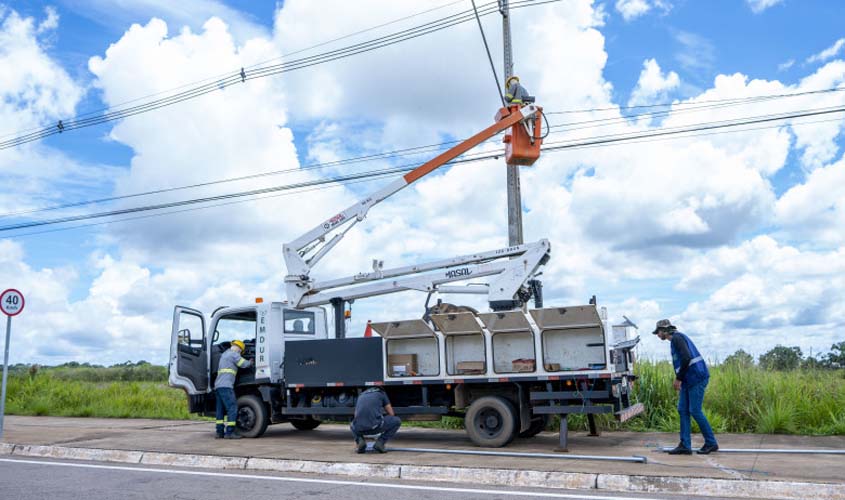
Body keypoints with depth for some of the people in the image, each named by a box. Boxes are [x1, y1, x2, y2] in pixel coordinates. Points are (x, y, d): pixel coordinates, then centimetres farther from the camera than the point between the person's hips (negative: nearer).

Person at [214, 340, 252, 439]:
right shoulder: (234, 354, -3)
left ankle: (220, 432, 9)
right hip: (226, 386, -10)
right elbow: (245, 364, -4)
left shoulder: (224, 354, 25)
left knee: (221, 410, 10)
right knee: (232, 408, -10)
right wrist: (251, 362, 14)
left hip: (217, 386, 10)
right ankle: (229, 432, -15)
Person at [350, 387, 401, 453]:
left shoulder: (361, 396, 31)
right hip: (375, 426, -4)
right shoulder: (381, 393, 22)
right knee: (397, 421, 21)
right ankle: (380, 442, 5)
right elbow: (391, 414, 22)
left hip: (359, 428, 4)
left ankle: (359, 440, 9)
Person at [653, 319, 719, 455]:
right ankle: (685, 445, 5)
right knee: (683, 410, 5)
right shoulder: (676, 339, 21)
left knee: (695, 411, -5)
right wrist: (679, 379, 14)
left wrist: (678, 378, -15)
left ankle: (711, 443, 8)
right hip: (688, 380, 10)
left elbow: (686, 358, -23)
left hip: (697, 378, -10)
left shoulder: (677, 338, -11)